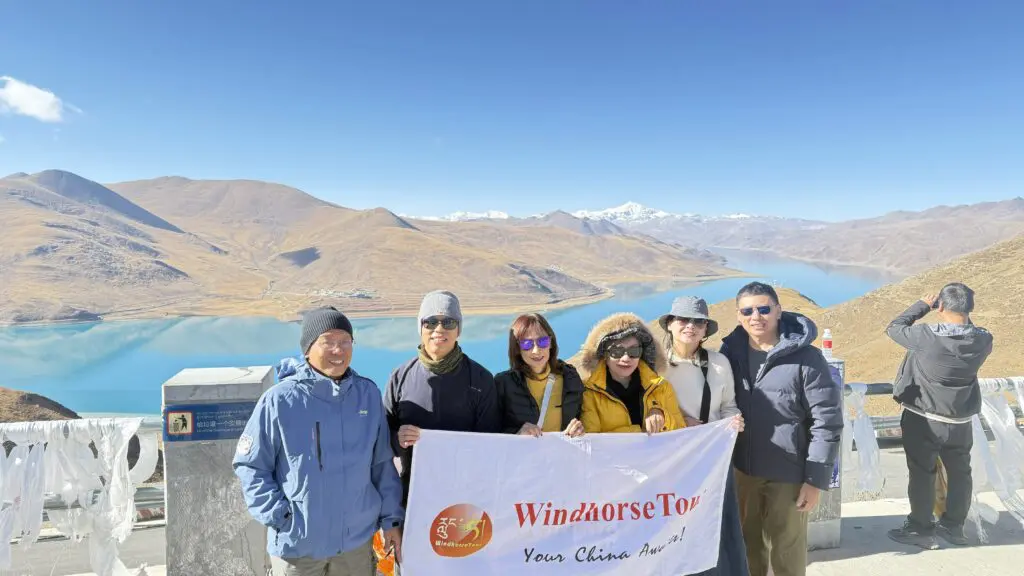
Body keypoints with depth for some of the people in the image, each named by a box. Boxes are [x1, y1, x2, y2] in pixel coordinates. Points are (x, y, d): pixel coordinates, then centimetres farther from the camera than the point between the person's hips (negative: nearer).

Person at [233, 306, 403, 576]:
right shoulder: (279, 400, -13)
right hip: (296, 543, -3)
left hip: (357, 539, 3)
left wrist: (391, 518, 4)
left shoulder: (368, 394, -2)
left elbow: (382, 463, 5)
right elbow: (249, 466, -5)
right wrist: (278, 516, -12)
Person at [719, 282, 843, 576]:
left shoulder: (806, 358, -14)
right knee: (748, 545, 18)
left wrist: (815, 479, -12)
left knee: (787, 552, 11)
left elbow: (827, 421, -12)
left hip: (789, 474, -4)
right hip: (741, 470, 4)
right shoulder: (730, 351, -2)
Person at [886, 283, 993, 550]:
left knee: (921, 474, 8)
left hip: (923, 420, -4)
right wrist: (963, 316, 7)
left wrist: (923, 305, 0)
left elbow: (894, 328, -7)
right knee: (960, 473, 21)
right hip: (960, 421, 4)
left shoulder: (926, 336, -24)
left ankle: (921, 529, 17)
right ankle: (954, 526, 34)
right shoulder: (983, 341, -11)